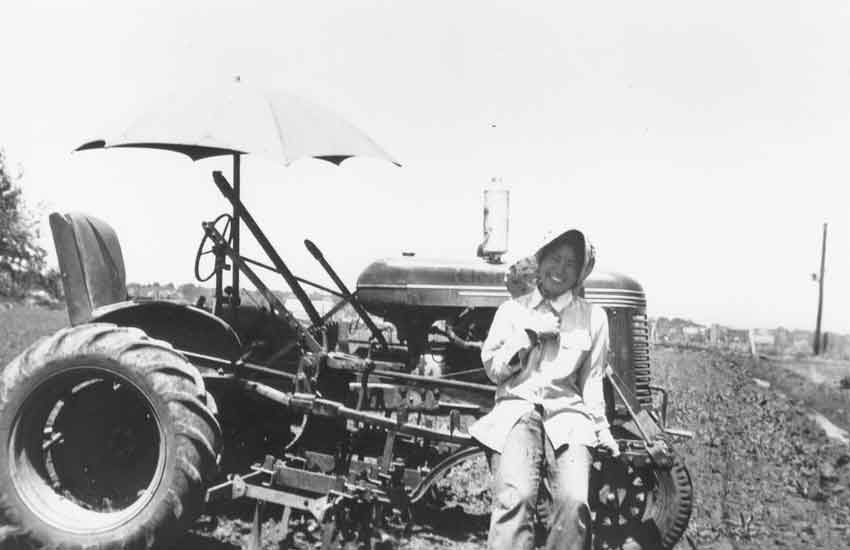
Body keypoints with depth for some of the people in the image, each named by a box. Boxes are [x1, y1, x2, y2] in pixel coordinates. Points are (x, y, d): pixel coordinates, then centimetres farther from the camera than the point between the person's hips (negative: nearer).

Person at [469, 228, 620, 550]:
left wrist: (601, 429, 12)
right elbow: (493, 369, 7)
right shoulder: (513, 310, 13)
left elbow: (592, 379, 18)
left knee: (575, 502, -26)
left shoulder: (593, 317, 14)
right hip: (516, 409, -1)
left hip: (567, 414, 1)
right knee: (515, 496, -29)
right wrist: (530, 332, -2)